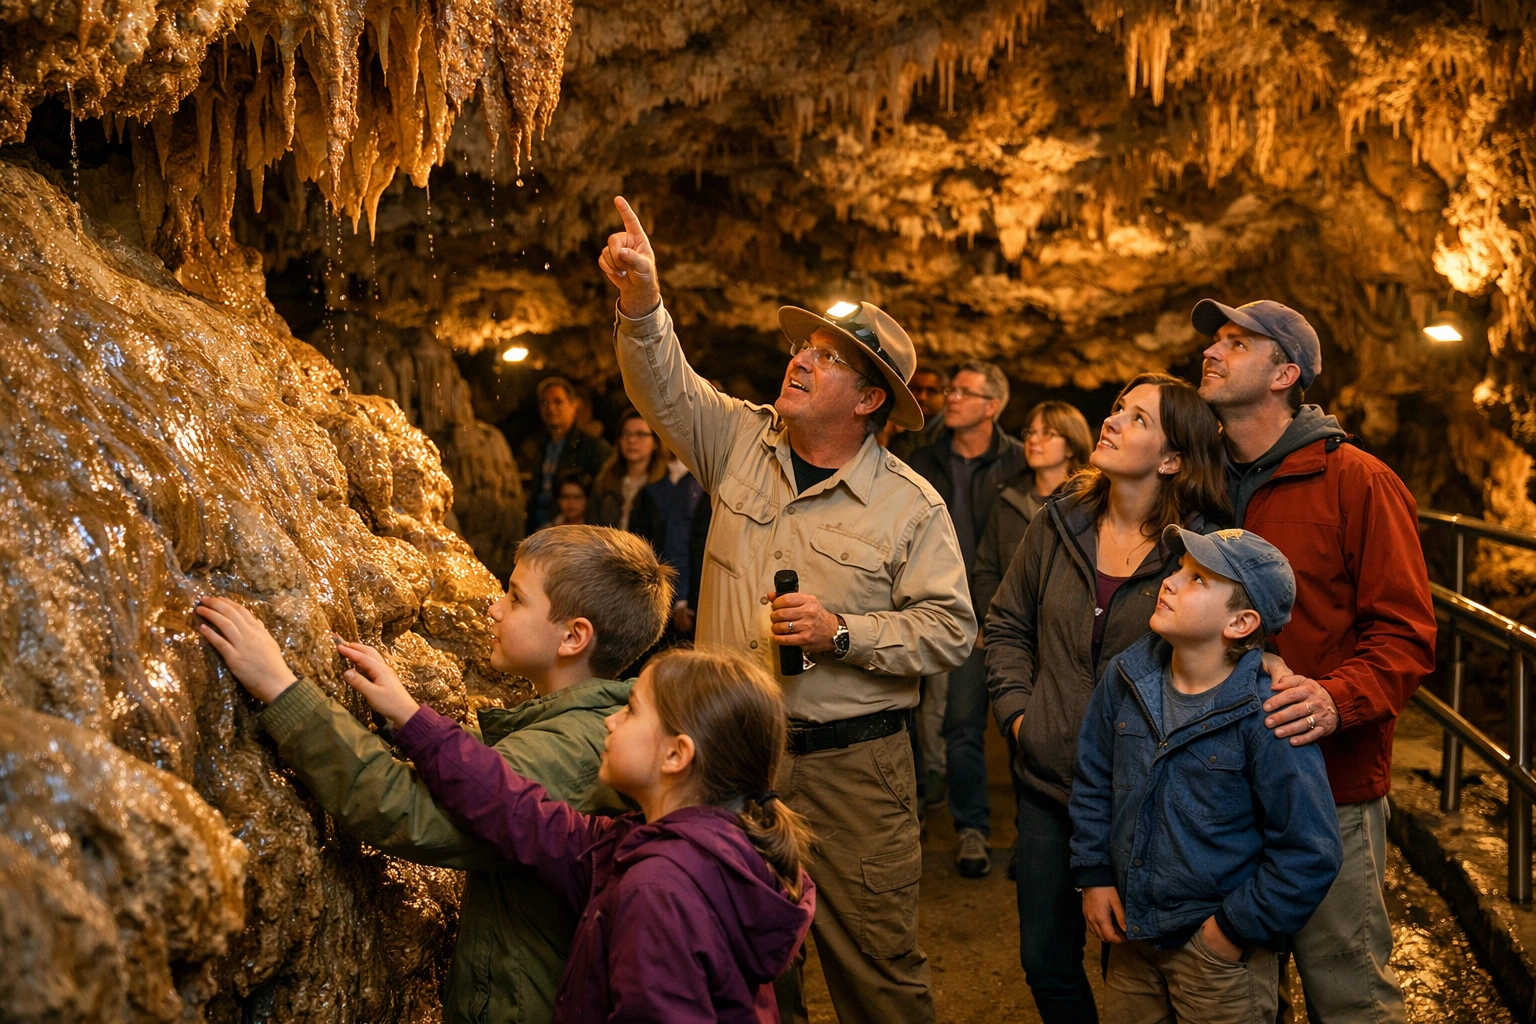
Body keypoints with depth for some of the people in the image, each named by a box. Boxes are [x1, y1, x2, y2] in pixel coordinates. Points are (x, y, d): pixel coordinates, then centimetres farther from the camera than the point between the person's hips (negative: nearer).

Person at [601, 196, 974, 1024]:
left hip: (851, 763, -3)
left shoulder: (910, 505, -6)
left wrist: (843, 632, -19)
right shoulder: (740, 442, 4)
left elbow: (949, 630, -7)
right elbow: (663, 386, -8)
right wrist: (641, 302, -26)